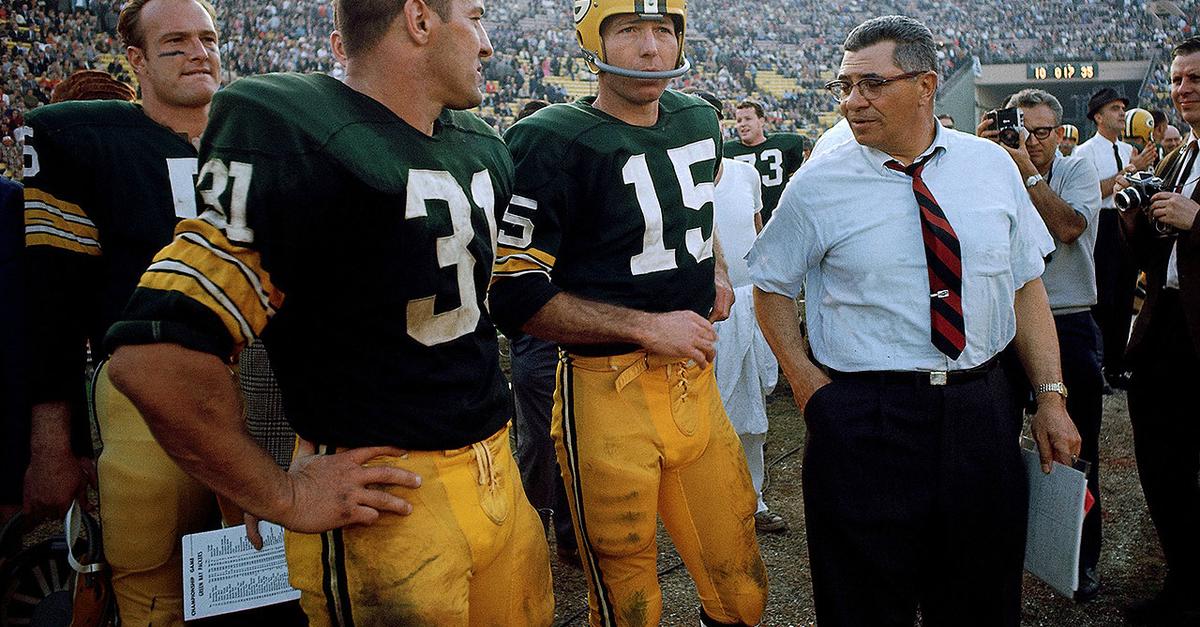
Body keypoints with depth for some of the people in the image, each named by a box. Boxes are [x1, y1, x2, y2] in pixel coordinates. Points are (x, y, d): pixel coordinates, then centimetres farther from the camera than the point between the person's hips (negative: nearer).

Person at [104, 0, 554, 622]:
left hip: (499, 474, 8)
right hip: (388, 498, -7)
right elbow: (157, 358, -25)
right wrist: (284, 497, -16)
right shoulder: (301, 149, -20)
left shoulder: (482, 150, 7)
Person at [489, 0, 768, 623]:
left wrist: (715, 272, 13)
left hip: (695, 382, 6)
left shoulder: (698, 121, 9)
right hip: (610, 395, -6)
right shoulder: (553, 143, -14)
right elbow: (516, 297, -16)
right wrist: (646, 326, -16)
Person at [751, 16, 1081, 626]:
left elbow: (1026, 284, 7)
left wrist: (1050, 396, 3)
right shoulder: (818, 184, -4)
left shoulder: (992, 166, 3)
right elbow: (772, 284, 6)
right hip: (863, 423, -2)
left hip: (983, 413, 3)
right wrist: (804, 380, -4)